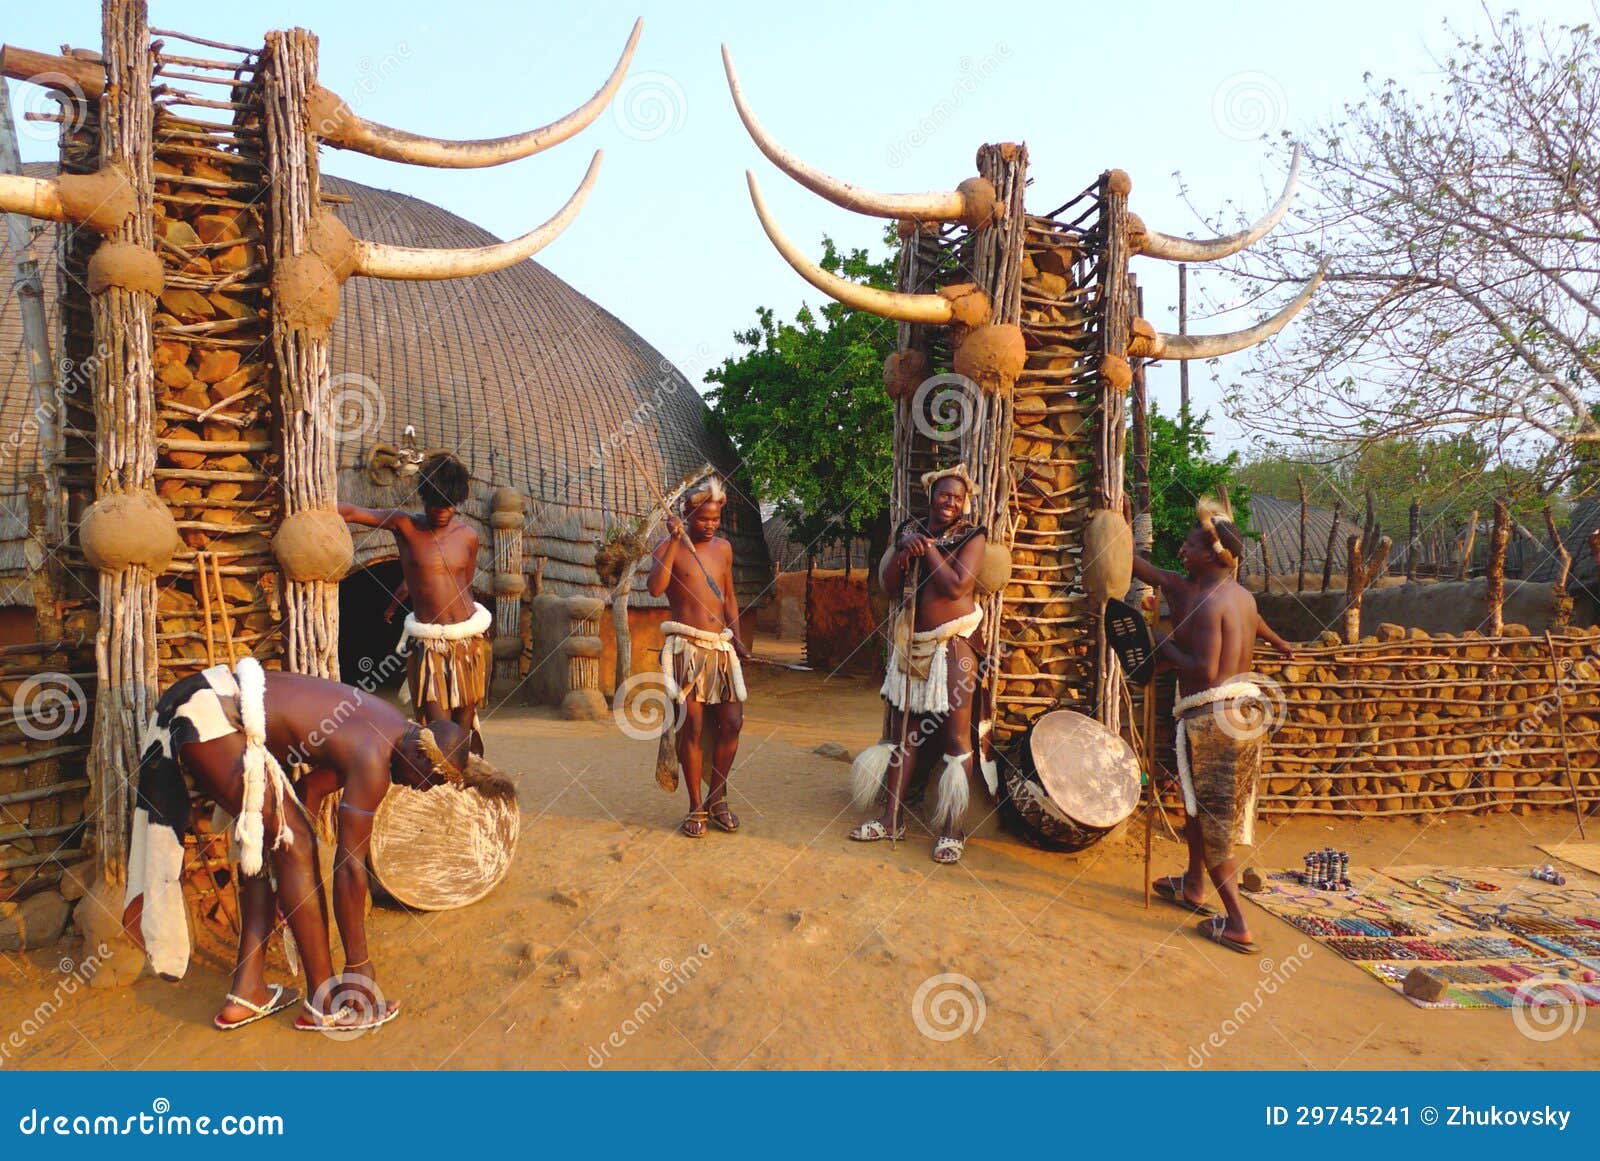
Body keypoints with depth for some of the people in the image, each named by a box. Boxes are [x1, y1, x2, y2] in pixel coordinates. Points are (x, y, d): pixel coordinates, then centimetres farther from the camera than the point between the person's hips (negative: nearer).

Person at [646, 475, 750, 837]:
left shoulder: (723, 547, 14)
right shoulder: (669, 547, -2)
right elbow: (655, 587, -20)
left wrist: (736, 636, 9)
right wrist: (674, 540, -20)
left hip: (721, 648, 5)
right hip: (686, 648, -5)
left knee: (732, 723, 1)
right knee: (692, 728, -4)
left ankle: (717, 797, 19)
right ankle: (695, 807, 9)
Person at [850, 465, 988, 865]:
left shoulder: (972, 538, -2)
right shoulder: (910, 531, 11)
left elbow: (956, 586, -17)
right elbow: (888, 584, 2)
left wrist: (928, 548, -8)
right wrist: (905, 548, -13)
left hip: (952, 646, -5)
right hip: (912, 645, 5)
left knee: (955, 737, -3)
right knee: (903, 731, 10)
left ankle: (951, 831, 4)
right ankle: (891, 820, 20)